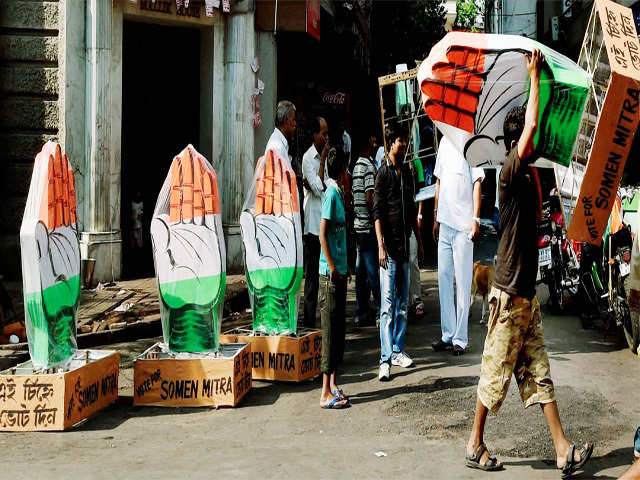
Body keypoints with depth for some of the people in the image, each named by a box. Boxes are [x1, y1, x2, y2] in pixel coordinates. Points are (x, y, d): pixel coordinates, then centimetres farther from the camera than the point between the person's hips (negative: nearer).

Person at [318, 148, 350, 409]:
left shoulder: (338, 193, 15)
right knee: (330, 331, -6)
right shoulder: (331, 194, -12)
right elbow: (323, 233, -17)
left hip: (339, 272, 9)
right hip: (330, 273, -9)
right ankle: (326, 393, -2)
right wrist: (332, 266, -18)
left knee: (339, 330, 13)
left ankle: (333, 385, 21)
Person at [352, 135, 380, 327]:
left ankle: (361, 314, 12)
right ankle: (381, 311, 0)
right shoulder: (369, 165, -11)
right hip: (368, 225, -9)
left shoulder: (356, 165, 16)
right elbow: (369, 197, -18)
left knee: (361, 271, 9)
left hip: (358, 225, 9)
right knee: (374, 271, -4)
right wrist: (376, 221, -10)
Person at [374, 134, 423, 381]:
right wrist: (381, 246, -19)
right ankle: (386, 359, -9)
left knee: (403, 302, 11)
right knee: (388, 304, -9)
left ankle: (397, 351, 20)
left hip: (405, 244, 7)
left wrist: (419, 240, 20)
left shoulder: (407, 172, 15)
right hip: (389, 245, -7)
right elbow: (377, 212, -11)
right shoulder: (384, 173, -6)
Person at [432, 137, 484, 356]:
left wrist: (475, 219, -15)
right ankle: (447, 335, 19)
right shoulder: (445, 142, 15)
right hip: (444, 223, 6)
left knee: (463, 283, -2)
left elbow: (477, 183, -7)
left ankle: (460, 339, 4)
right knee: (443, 280, 10)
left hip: (463, 224, -6)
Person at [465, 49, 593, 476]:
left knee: (539, 372, 8)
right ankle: (475, 445, 15)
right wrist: (534, 76, -14)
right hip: (510, 293, -9)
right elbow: (530, 126, -24)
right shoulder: (510, 174, -13)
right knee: (497, 371, 2)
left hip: (527, 292, 9)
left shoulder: (528, 176, 12)